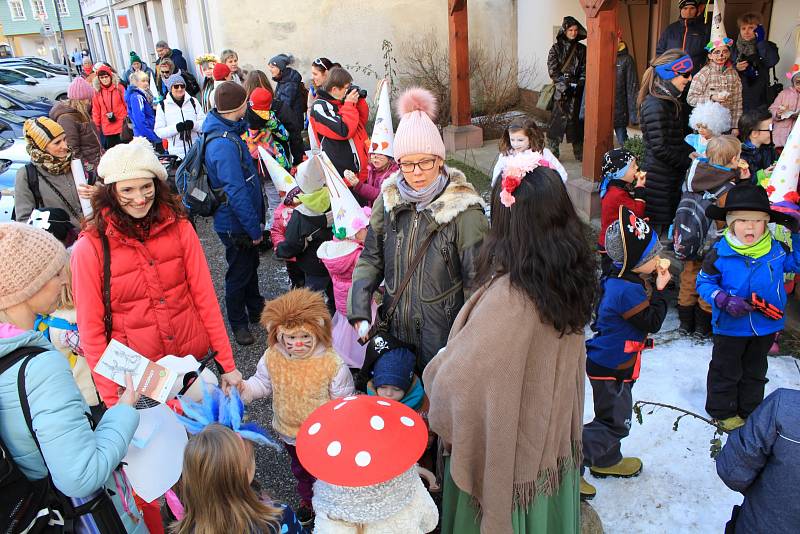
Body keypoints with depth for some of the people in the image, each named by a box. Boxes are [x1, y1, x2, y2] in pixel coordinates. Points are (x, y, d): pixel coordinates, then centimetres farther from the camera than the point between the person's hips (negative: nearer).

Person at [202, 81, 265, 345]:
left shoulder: (228, 132, 3)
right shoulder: (224, 145, -30)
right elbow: (236, 193, -29)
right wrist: (255, 229, -21)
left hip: (244, 221, 10)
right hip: (235, 224, -10)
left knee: (250, 265, 25)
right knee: (239, 273, 9)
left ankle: (256, 309, 45)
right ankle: (238, 323, 28)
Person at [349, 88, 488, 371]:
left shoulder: (464, 211, -17)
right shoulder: (388, 200, -3)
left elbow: (476, 281, -12)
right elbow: (371, 258, 4)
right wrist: (359, 312, -6)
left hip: (443, 333, -4)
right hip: (395, 328, 4)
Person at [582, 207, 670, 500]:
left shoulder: (615, 280, 4)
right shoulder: (628, 290, -27)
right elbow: (652, 322, -19)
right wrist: (660, 290, -13)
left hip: (605, 362, 10)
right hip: (611, 368, -10)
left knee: (612, 416, 24)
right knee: (615, 423, -2)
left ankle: (607, 461, 40)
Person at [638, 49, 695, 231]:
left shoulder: (671, 103, 15)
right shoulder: (655, 105, -17)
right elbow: (660, 149, -20)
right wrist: (690, 161, -11)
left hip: (671, 179, 10)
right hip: (658, 180, -9)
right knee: (656, 230, -2)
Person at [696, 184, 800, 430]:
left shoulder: (777, 250, -10)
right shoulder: (720, 253, -19)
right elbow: (704, 282, -11)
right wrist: (724, 300, -26)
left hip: (766, 326, 4)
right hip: (730, 326, -4)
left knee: (755, 371, 23)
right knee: (726, 370, 14)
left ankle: (750, 411, 43)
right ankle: (723, 410, 35)